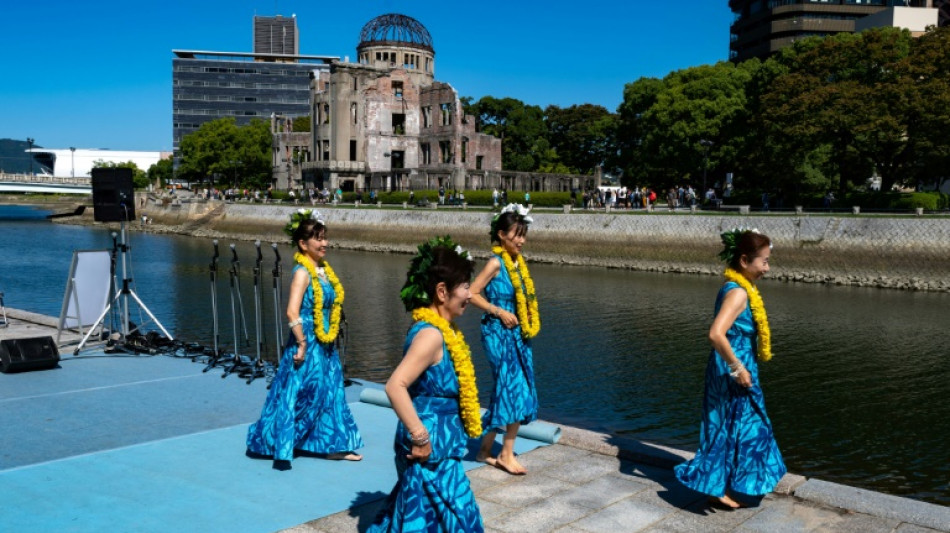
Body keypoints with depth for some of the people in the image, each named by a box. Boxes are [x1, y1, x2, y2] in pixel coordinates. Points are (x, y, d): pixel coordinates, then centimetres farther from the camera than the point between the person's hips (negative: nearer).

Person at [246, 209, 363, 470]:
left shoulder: (324, 270, 9)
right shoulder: (303, 273, -16)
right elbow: (292, 313, -23)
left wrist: (331, 338, 17)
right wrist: (302, 344, -20)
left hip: (325, 345, 9)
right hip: (308, 345, -9)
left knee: (330, 392, 14)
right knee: (296, 396, -1)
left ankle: (334, 445, 24)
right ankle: (281, 450, 10)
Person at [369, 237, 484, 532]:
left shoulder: (443, 329, 7)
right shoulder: (431, 334, -23)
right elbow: (395, 386, -31)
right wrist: (421, 438, -26)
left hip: (439, 445, 9)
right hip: (431, 451, -9)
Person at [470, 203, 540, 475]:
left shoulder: (518, 262, 9)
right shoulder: (496, 262, -13)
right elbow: (472, 293, -16)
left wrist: (531, 321, 6)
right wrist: (499, 312, -17)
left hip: (518, 334, 8)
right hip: (499, 333, -8)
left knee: (505, 393, 11)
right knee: (516, 392, -7)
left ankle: (486, 450, 23)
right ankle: (506, 454, 5)